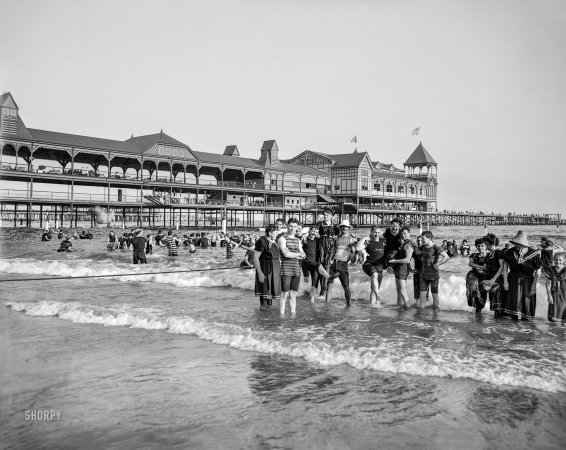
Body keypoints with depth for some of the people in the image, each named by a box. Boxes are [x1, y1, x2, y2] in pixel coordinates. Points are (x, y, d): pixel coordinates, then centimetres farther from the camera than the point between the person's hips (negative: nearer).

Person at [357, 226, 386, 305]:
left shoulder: (383, 241, 8)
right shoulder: (368, 242, -6)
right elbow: (358, 248, -23)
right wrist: (365, 238, -18)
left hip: (380, 268, 6)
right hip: (369, 264, -5)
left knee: (375, 288, 9)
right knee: (374, 274, -38)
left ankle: (372, 303, 17)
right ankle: (377, 294, -44)